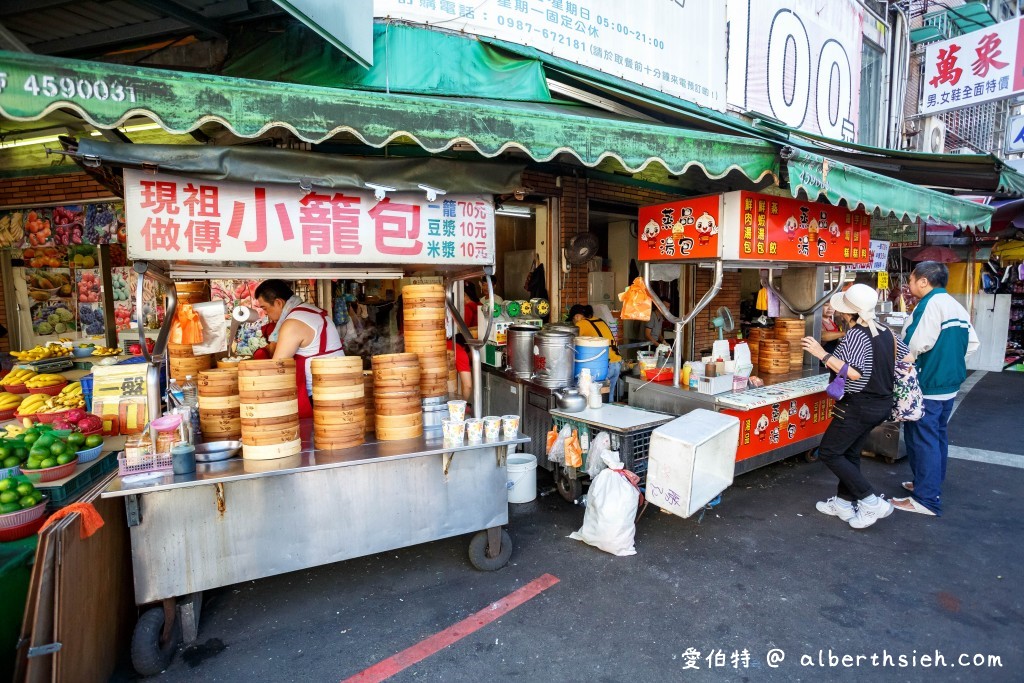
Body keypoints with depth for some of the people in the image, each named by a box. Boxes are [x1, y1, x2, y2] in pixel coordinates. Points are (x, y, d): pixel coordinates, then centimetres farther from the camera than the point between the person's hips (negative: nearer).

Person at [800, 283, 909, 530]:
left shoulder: (856, 334, -21)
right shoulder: (885, 332, 4)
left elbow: (854, 373, -28)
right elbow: (907, 357, 15)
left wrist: (822, 354, -28)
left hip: (859, 406, -9)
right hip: (883, 404, 9)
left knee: (828, 453, 1)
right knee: (849, 452, 18)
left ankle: (872, 502, 0)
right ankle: (843, 502, 26)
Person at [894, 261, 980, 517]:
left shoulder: (931, 304, -17)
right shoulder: (956, 306, 11)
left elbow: (918, 345, -24)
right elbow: (972, 343, 13)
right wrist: (950, 362, 16)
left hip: (927, 386, -10)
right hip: (948, 385, 10)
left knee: (922, 439, -4)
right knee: (937, 435, 19)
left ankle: (926, 500, 1)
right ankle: (931, 484, 33)